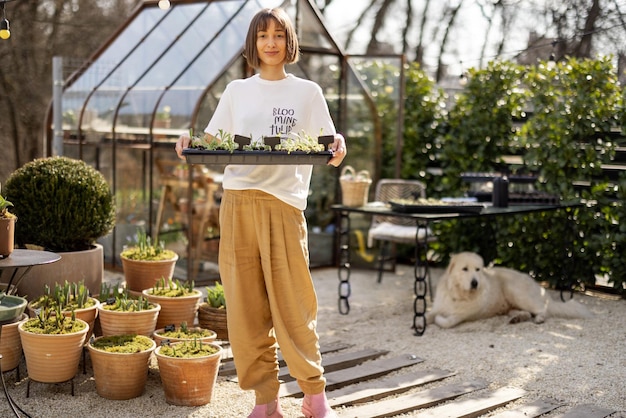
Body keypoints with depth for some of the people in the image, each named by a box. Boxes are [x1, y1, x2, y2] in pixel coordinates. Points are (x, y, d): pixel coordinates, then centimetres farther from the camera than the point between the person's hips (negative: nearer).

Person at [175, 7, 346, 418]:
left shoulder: (307, 92, 10)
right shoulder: (237, 91, 16)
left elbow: (328, 148, 7)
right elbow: (213, 142, 16)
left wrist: (338, 147, -15)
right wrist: (190, 143, -5)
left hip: (285, 203, -3)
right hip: (237, 203, 3)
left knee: (293, 306, -5)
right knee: (246, 307, 3)